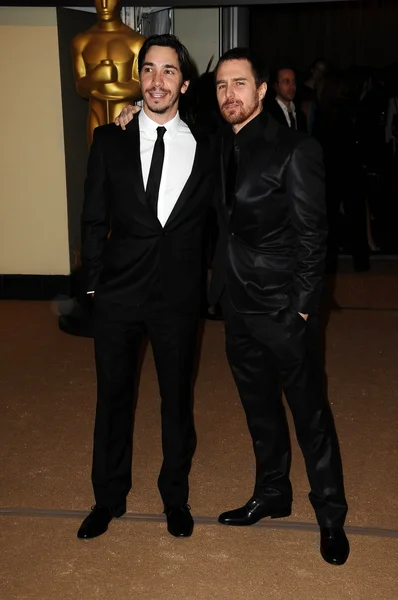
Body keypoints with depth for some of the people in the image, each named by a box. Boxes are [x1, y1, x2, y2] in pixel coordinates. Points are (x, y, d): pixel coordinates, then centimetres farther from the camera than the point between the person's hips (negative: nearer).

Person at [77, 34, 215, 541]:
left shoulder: (205, 148, 0)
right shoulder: (110, 141, 0)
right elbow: (94, 220, 2)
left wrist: (206, 287, -2)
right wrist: (94, 283, -1)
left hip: (178, 295, 0)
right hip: (119, 293, 1)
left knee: (177, 399, 13)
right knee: (112, 397, 14)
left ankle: (175, 496, 36)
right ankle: (109, 496, 36)